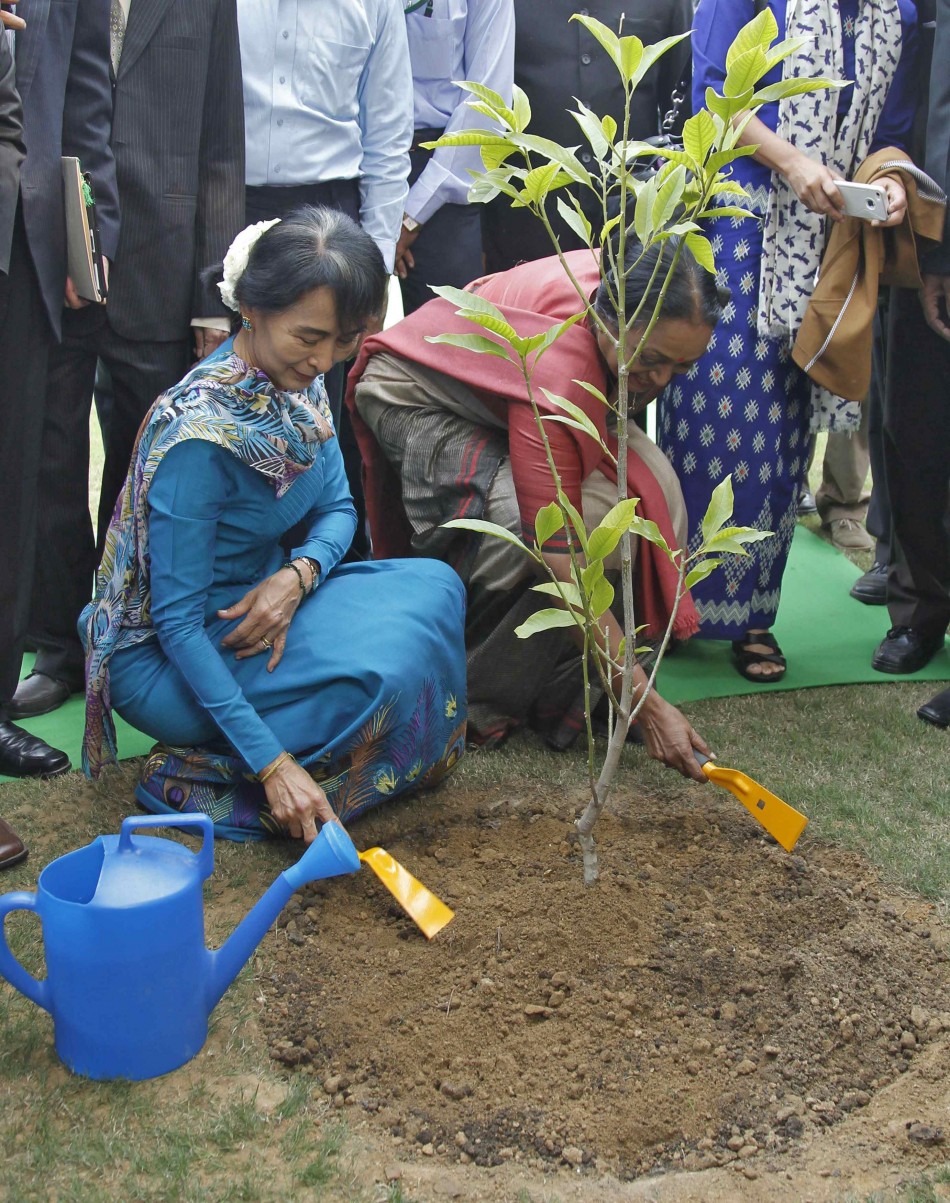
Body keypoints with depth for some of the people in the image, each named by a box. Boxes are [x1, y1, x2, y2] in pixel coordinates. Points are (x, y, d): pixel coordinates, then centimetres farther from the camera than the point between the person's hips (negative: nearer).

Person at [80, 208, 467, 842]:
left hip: (258, 601, 9)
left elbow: (337, 508, 7)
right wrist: (272, 764, -30)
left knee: (433, 585, -8)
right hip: (163, 658, -9)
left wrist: (298, 574, -18)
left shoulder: (300, 382, -4)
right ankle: (198, 779, -9)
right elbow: (177, 620, -26)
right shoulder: (198, 433, -28)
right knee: (378, 672, -29)